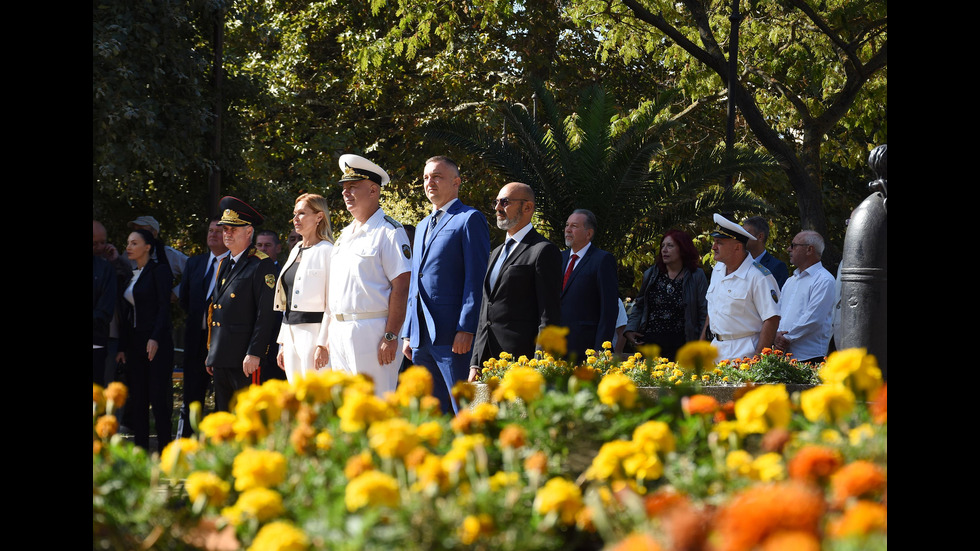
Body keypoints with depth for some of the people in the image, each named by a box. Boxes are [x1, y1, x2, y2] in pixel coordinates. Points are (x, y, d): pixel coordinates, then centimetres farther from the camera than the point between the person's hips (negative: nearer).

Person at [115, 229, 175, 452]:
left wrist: (155, 339, -21)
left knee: (158, 398, -8)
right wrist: (122, 347, 12)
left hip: (156, 342, -7)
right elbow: (126, 314, 17)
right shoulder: (131, 275, 16)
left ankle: (164, 449, -5)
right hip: (134, 342, 7)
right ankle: (140, 449, 7)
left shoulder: (159, 270, -4)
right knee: (137, 399, 5)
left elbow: (164, 307, -12)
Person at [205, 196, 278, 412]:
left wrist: (254, 353, -20)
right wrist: (211, 354, 18)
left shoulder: (261, 264, -6)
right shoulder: (224, 265, 19)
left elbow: (266, 313, -13)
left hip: (245, 357, -8)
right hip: (221, 357, 8)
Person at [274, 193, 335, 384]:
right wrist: (282, 342, 17)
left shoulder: (327, 251, -8)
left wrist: (323, 344, -18)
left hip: (313, 331, -8)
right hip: (291, 332, 8)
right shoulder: (296, 251, 18)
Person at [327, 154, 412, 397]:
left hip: (371, 331, -8)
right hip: (339, 331, 8)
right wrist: (330, 334, 16)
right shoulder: (345, 234, 20)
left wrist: (390, 336, -20)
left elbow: (401, 286, -13)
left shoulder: (389, 231, -6)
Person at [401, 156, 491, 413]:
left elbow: (476, 278, -10)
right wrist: (408, 333, 17)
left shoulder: (470, 219, -2)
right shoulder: (423, 226, 24)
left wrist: (466, 329, -18)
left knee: (464, 411, -9)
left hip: (453, 334, -8)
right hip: (421, 335, 8)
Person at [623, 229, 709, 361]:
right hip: (650, 343, 3)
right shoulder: (651, 274, 11)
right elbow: (639, 306, 19)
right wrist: (630, 330, 5)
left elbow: (704, 313, 1)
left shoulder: (697, 276, 1)